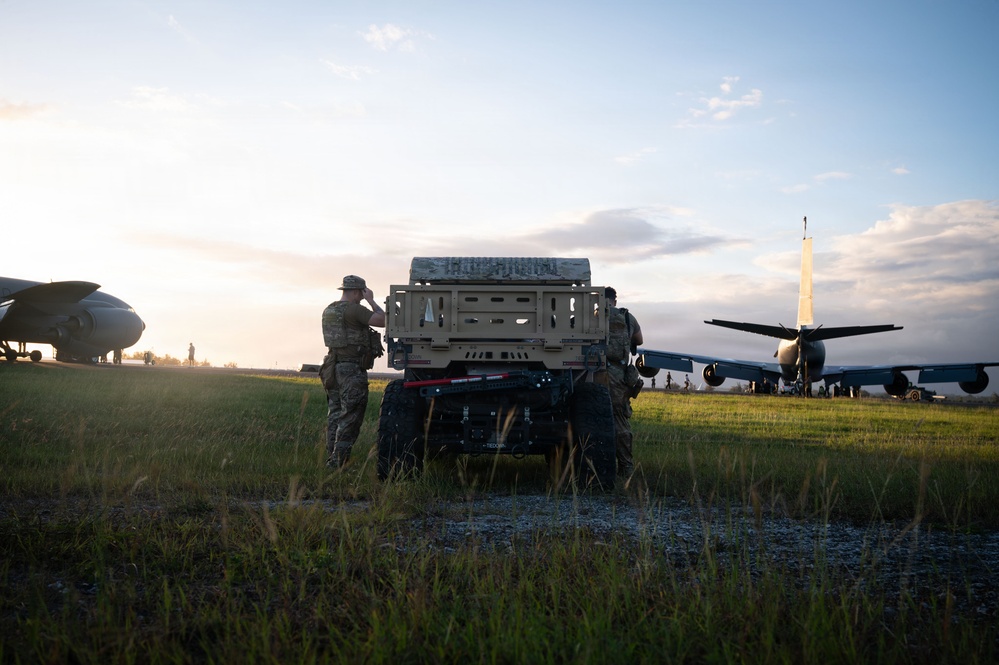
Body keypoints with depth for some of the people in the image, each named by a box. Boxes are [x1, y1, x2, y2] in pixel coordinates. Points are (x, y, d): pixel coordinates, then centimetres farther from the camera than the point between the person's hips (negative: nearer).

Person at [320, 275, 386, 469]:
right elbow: (383, 321, -16)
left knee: (335, 415, 13)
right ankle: (338, 462, -6)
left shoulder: (328, 310, 13)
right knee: (350, 417, -5)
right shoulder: (353, 309, -14)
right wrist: (371, 301, -4)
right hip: (352, 369, -9)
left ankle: (331, 458, 16)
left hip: (333, 367, 9)